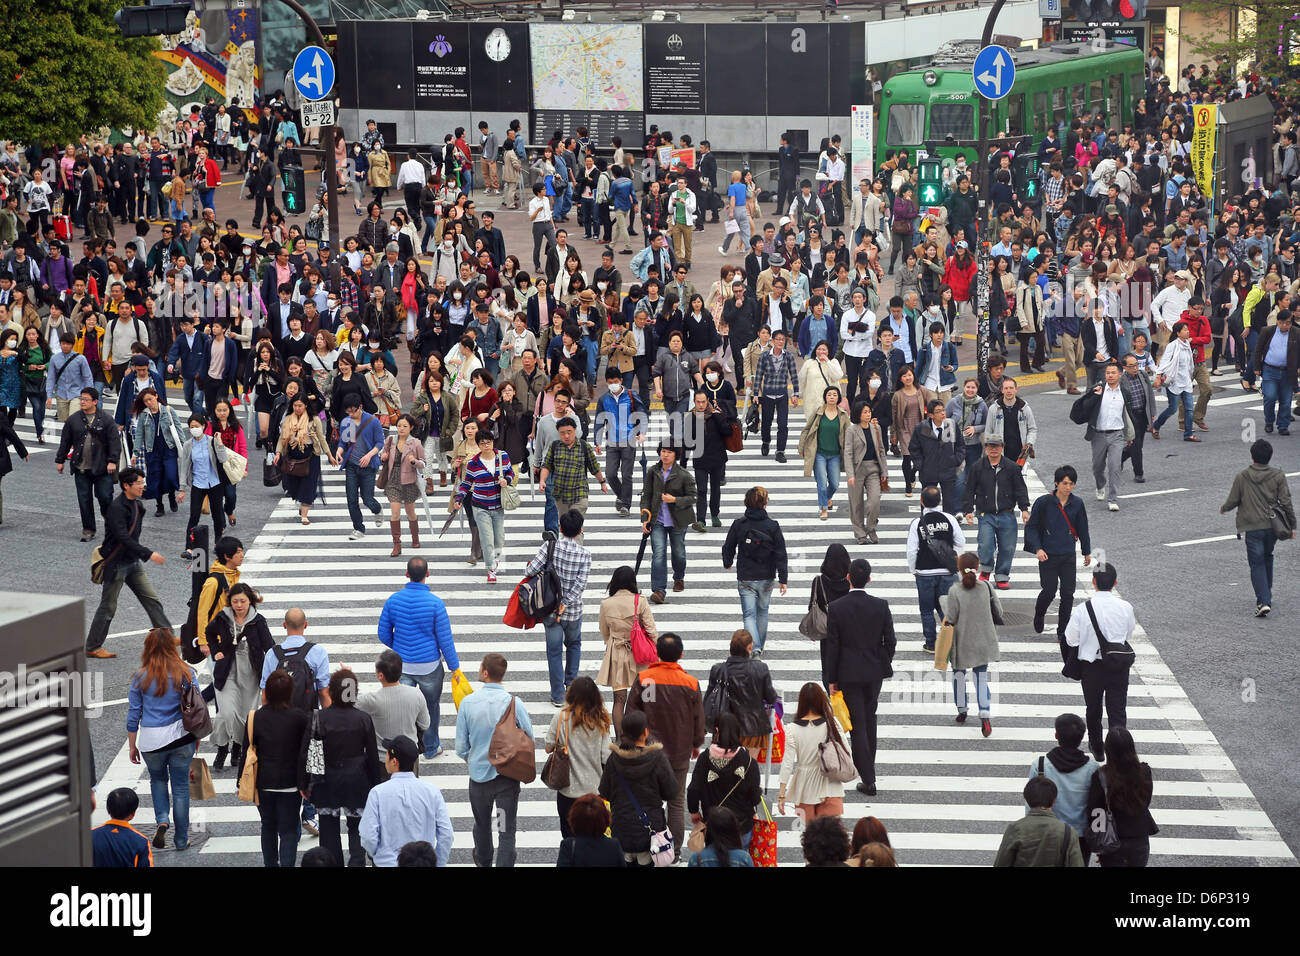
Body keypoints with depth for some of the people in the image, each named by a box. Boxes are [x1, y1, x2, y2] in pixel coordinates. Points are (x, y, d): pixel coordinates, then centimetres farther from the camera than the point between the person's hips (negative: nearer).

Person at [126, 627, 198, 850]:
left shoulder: (140, 678, -4)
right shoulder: (186, 673, -3)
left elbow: (133, 715, 0)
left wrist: (132, 746, 10)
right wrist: (197, 738, 16)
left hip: (151, 740, 0)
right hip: (181, 739, 0)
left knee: (158, 780, 24)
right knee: (180, 786, 10)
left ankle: (162, 820, 3)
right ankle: (181, 839, 15)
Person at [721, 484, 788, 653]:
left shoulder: (738, 524, -8)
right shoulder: (772, 526, -9)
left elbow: (728, 548, 4)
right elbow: (781, 555, -9)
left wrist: (727, 563, 26)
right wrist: (783, 579, -3)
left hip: (745, 579, -1)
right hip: (766, 578, 1)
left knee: (749, 614, -2)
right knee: (762, 612, 20)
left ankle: (754, 648, -20)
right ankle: (759, 647, 32)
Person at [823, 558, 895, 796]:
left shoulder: (836, 608, -12)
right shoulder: (881, 606, -7)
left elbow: (832, 646, -9)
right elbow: (890, 641, -2)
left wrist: (831, 679, -1)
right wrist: (882, 665, 14)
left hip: (848, 674, -3)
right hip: (874, 672, 3)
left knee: (858, 725, 1)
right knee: (869, 720, 20)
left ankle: (868, 780, -1)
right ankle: (867, 766, 33)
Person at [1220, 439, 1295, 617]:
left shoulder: (1242, 477, -5)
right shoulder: (1278, 476, -2)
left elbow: (1232, 501, 0)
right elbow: (1286, 502, -3)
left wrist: (1223, 509, 23)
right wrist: (1292, 525, 7)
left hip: (1252, 527, -2)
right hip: (1273, 526, 2)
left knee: (1257, 564, 1)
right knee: (1267, 558, 25)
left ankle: (1264, 601, -13)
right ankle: (1267, 594, 33)